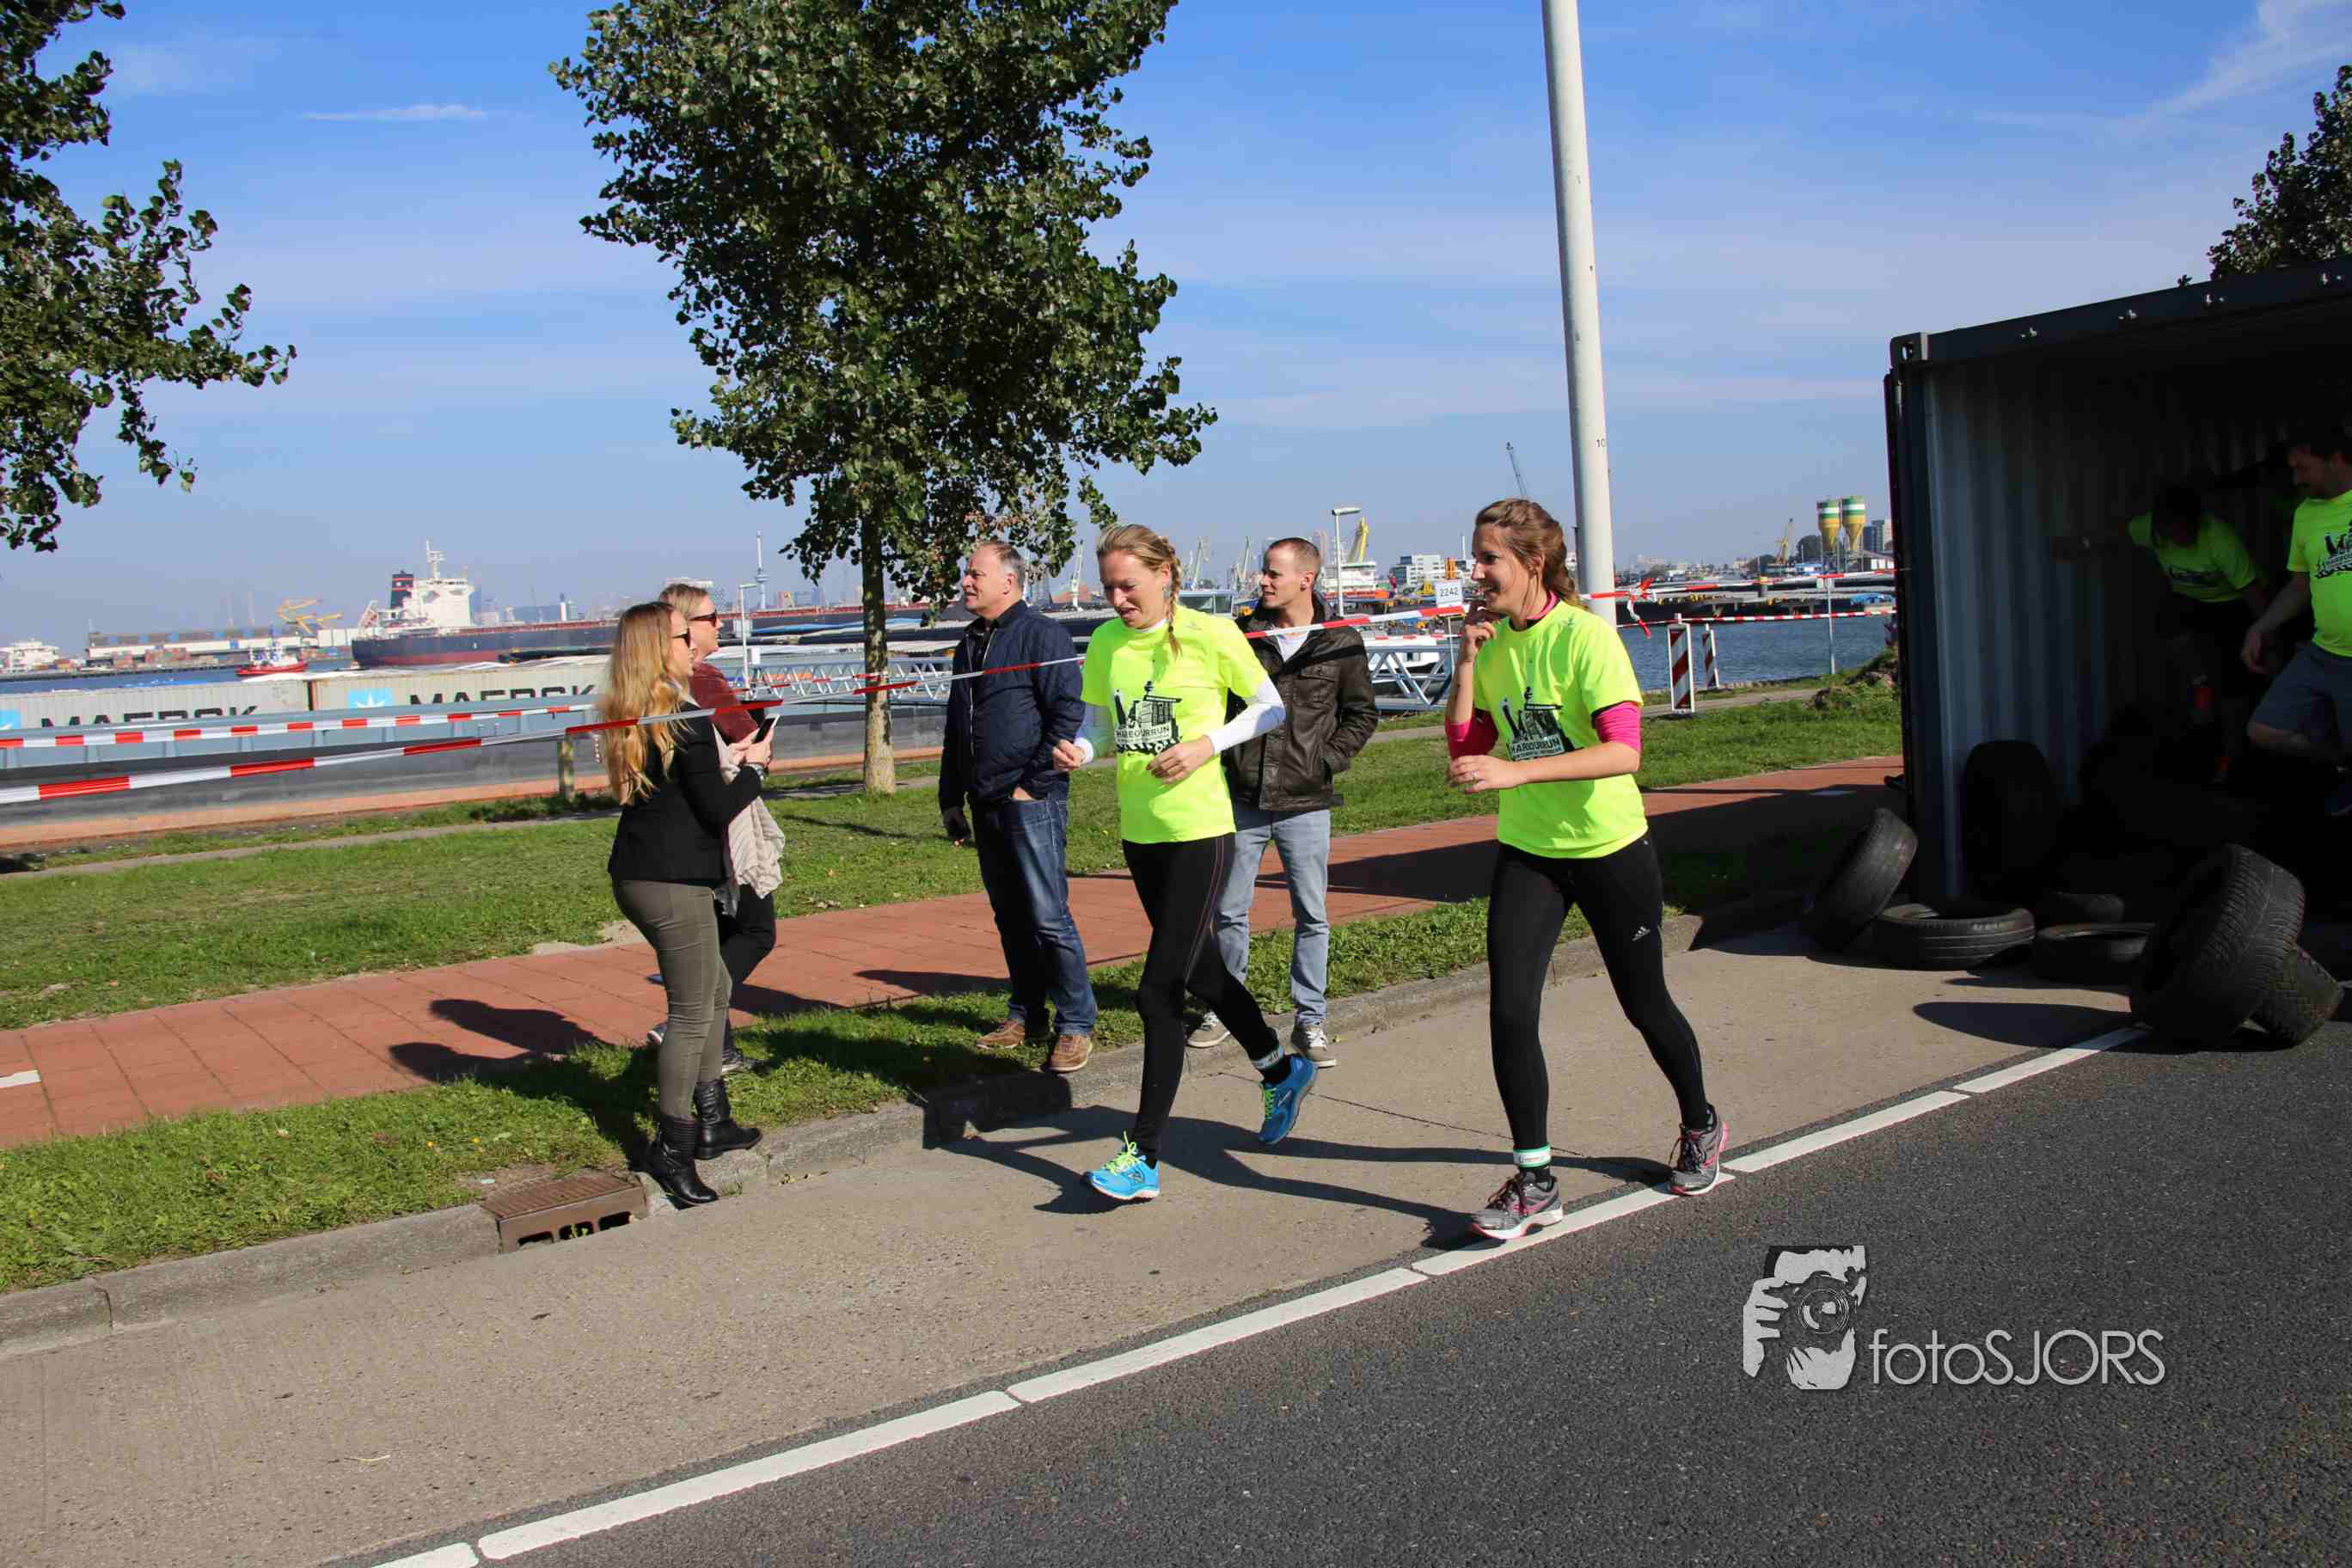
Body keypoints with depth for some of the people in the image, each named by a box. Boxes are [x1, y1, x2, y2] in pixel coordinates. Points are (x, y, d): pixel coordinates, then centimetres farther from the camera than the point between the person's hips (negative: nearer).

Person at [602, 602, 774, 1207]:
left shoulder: (629, 719, 10)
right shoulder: (684, 718, -17)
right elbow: (717, 808, -15)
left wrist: (726, 758, 16)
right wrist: (751, 767, 1)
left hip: (636, 876, 10)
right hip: (673, 883, -10)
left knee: (716, 989, 22)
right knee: (691, 1013, -1)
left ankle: (712, 1121, 29)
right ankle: (671, 1146, 5)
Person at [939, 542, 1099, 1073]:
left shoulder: (1041, 635, -7)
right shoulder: (969, 644, 18)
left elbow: (1069, 712, -14)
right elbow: (956, 730, 25)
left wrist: (1033, 783, -15)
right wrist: (950, 800, 21)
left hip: (1032, 803, -8)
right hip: (987, 806, 8)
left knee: (1048, 919, -7)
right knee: (1010, 919, 13)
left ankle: (1076, 1025, 1)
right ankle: (1026, 1016, 23)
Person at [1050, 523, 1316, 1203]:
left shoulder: (1211, 636, -11)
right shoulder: (1104, 644, 4)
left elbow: (1271, 708, -1)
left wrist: (1206, 745, -15)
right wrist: (1077, 751, -9)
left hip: (1200, 830, -7)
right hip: (1140, 832, 7)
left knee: (1159, 991, -8)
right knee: (1200, 973, 20)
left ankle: (1142, 1156, 0)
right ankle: (1282, 1072, 43)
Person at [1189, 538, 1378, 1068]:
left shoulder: (1341, 641, -2)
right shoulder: (1243, 632, 2)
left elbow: (1362, 713, 7)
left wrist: (1327, 761, -3)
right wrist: (1223, 758, 2)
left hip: (1305, 805, -2)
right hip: (1242, 800, 2)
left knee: (1312, 916, 3)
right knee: (1229, 911, 9)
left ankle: (1309, 1021, 15)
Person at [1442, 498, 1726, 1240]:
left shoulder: (1585, 634, -18)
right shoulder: (1492, 639, 1)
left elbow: (1624, 750, -29)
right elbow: (1465, 749, -1)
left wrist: (1516, 771, -39)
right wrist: (1468, 661, -10)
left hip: (1610, 847, -4)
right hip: (1527, 850, 4)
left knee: (1643, 1003, 13)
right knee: (1509, 1011, -9)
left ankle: (1700, 1126, 41)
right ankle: (1534, 1180, 4)